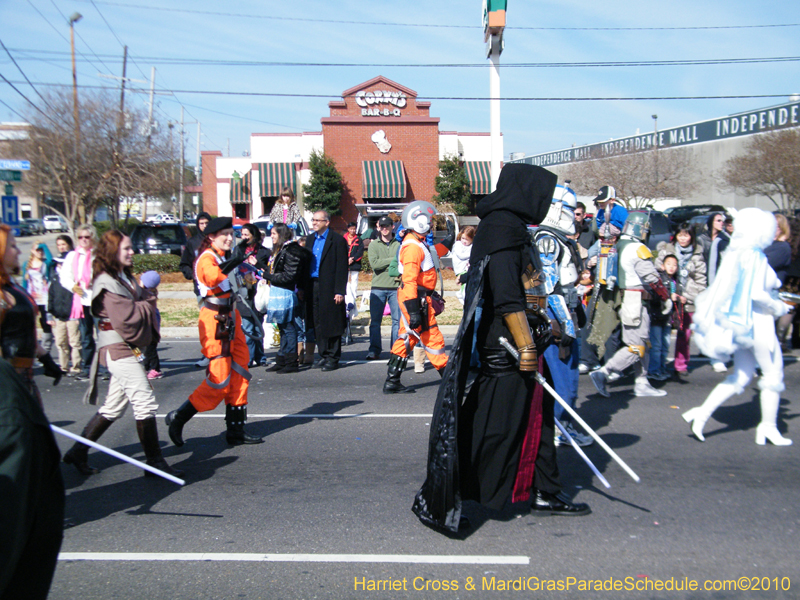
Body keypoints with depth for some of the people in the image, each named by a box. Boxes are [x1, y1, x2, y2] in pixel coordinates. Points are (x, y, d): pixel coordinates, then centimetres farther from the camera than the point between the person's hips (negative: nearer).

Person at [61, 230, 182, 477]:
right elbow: (126, 317, -21)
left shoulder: (126, 278, 18)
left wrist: (148, 298, -4)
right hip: (119, 349, -10)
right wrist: (148, 304, -6)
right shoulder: (107, 282, -13)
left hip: (131, 349, 10)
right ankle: (155, 462, -1)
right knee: (145, 403, -9)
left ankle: (78, 452, 24)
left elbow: (144, 301, 17)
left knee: (114, 407, 14)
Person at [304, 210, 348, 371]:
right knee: (317, 324, 9)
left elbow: (342, 268, -9)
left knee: (331, 324, -1)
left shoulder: (337, 240, -5)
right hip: (313, 286, 6)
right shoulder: (310, 239, 15)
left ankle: (333, 358, 6)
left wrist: (340, 291, -14)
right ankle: (324, 355, 19)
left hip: (329, 289, -6)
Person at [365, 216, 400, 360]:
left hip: (395, 287, 0)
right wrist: (393, 260, -10)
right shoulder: (373, 245, 9)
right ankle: (374, 350, 8)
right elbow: (374, 263, -7)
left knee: (397, 320, 0)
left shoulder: (399, 245, 9)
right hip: (378, 287, 0)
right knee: (375, 320, 1)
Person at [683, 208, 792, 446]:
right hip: (757, 322, -8)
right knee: (773, 374, 8)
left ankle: (702, 412, 3)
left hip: (739, 323, 8)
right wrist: (779, 307, -7)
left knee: (741, 376, 14)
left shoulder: (734, 254, 7)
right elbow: (757, 294, -22)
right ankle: (768, 426, 16)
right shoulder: (756, 257, -16)